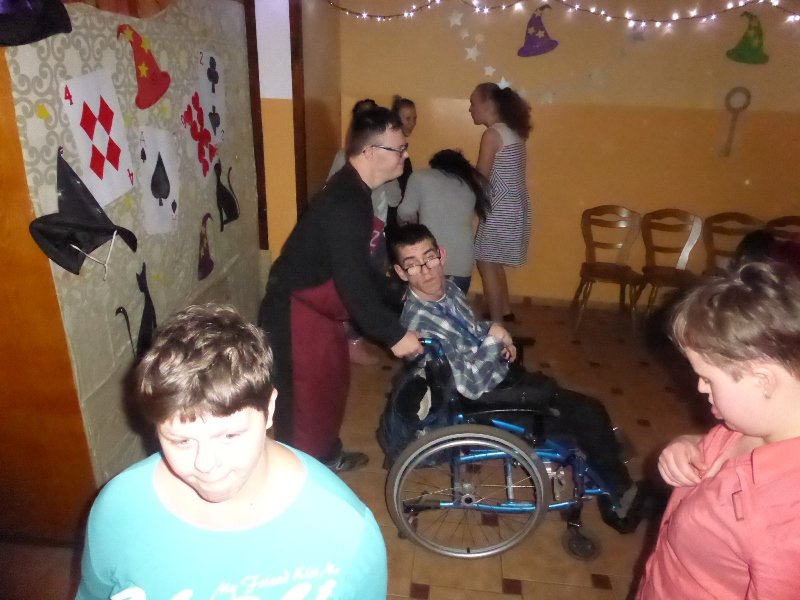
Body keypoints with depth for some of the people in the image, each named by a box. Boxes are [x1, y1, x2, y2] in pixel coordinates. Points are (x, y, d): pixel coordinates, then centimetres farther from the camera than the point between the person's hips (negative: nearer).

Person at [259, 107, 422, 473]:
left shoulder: (354, 192, 5)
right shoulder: (344, 204, -27)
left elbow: (359, 269, 14)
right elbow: (352, 281, -30)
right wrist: (393, 333, -25)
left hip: (318, 307, 10)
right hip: (297, 313, -10)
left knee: (332, 384, 22)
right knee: (307, 398, 4)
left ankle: (327, 456, 42)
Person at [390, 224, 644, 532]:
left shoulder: (447, 288, -4)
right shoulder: (419, 323, -30)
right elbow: (472, 385, -30)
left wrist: (499, 338, -3)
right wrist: (494, 338, -21)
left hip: (499, 370, 8)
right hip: (487, 398, -8)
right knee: (589, 413, -5)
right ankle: (620, 497, 19)